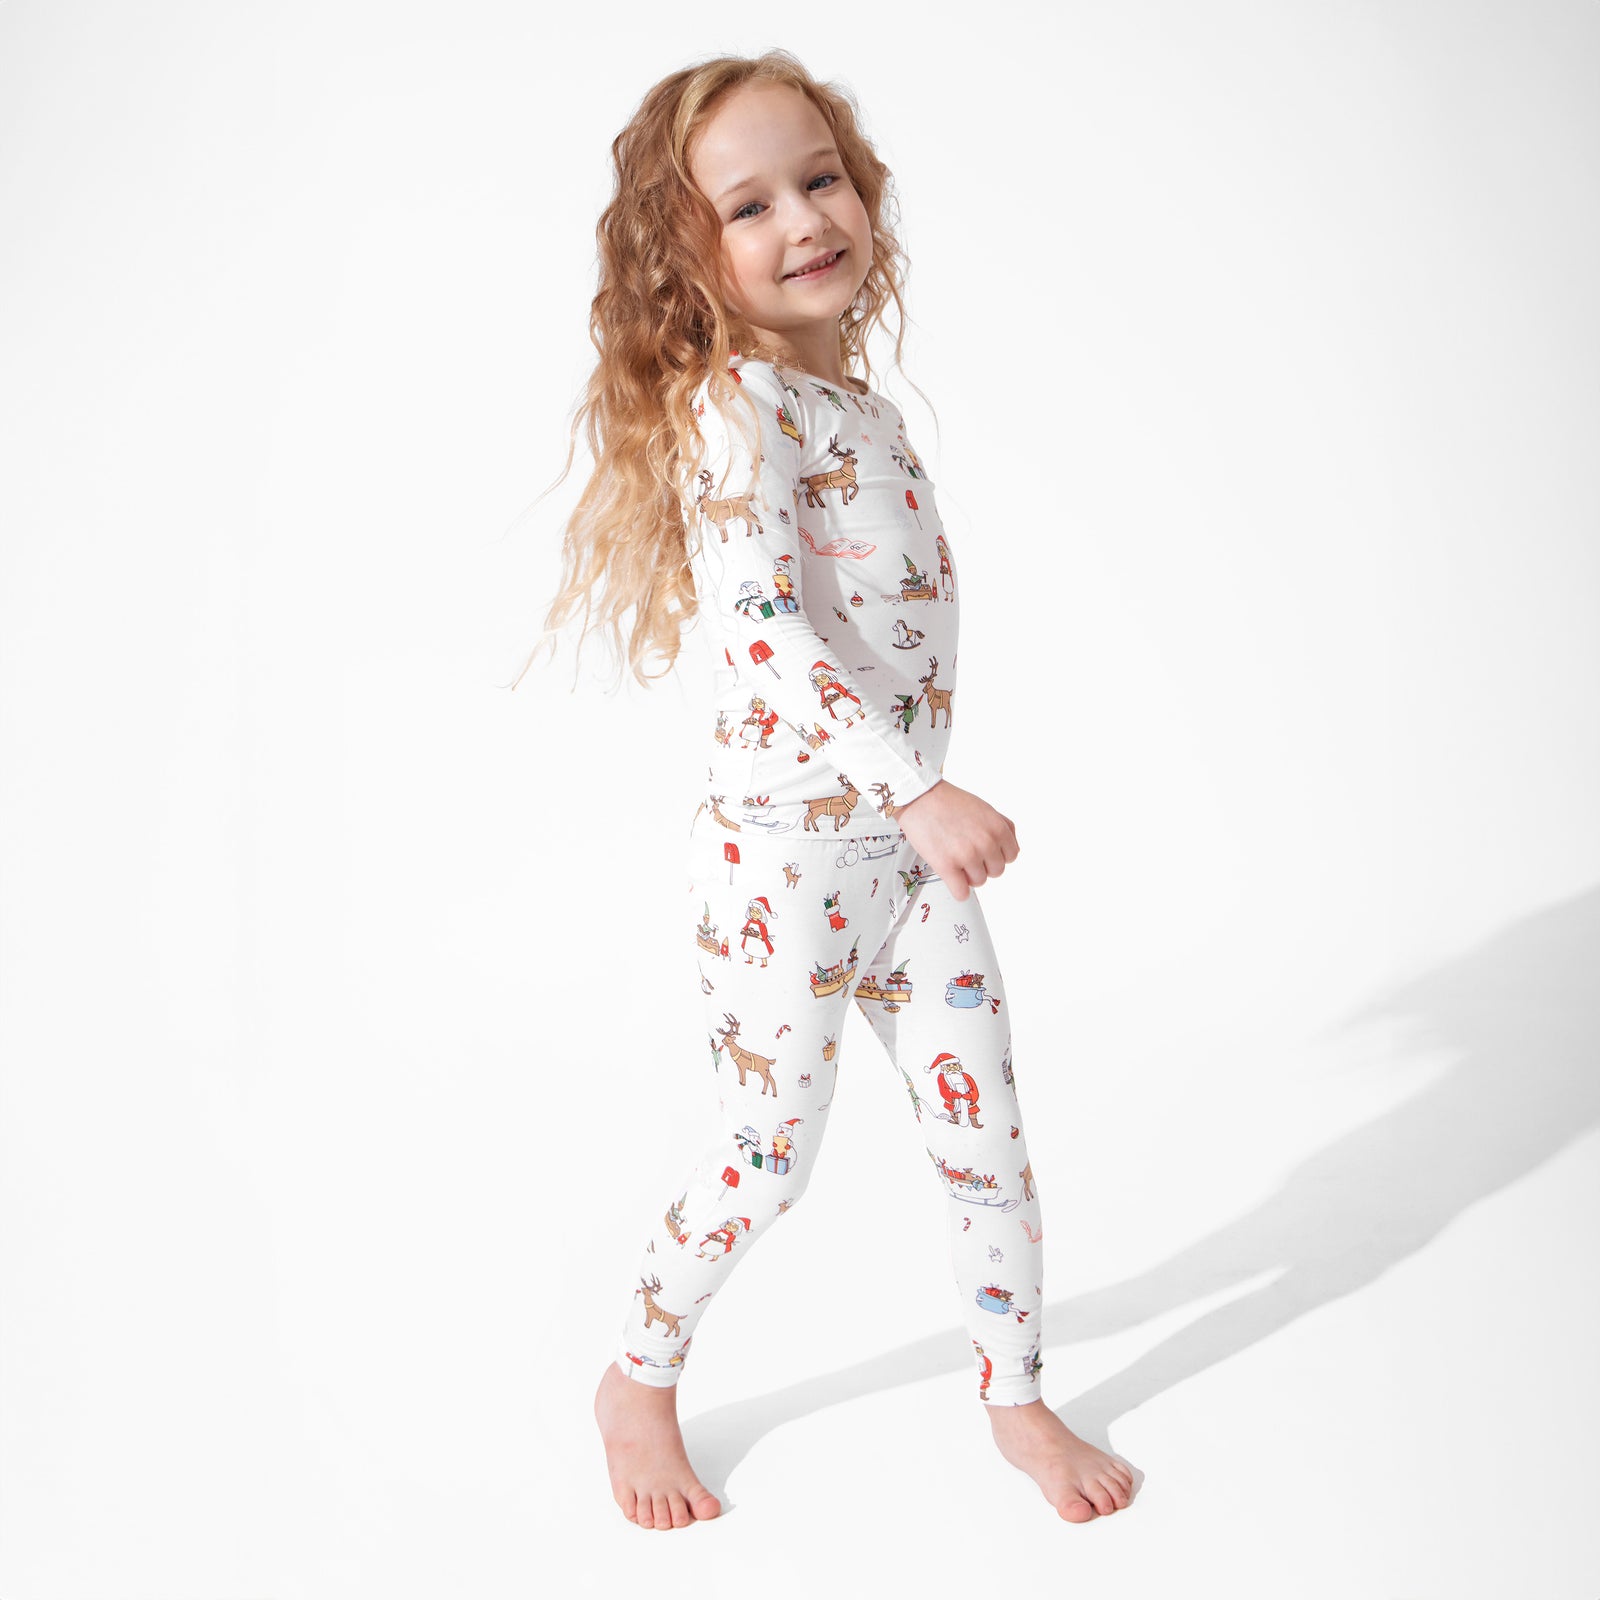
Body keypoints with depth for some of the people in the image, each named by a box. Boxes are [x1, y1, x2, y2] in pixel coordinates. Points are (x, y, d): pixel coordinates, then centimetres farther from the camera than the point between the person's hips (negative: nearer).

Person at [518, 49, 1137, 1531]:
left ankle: (1016, 1398, 29)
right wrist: (919, 788, -31)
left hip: (903, 836, 7)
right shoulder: (734, 406, -15)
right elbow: (760, 626, -26)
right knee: (770, 1148, 4)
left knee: (985, 1124, 10)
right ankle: (638, 1380, 29)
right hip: (782, 848, -7)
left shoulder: (857, 400, 10)